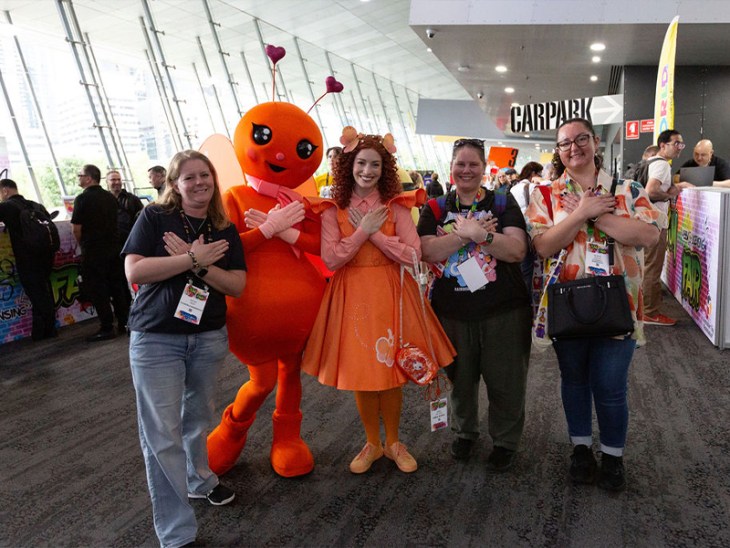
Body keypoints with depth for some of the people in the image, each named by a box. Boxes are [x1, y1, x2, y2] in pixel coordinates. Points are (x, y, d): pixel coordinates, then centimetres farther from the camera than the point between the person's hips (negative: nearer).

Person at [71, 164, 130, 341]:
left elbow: (76, 228, -12)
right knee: (118, 287, 12)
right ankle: (124, 322, 17)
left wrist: (83, 245, 4)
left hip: (93, 252, -6)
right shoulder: (110, 197, 8)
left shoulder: (82, 199, -11)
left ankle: (106, 328, 3)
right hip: (114, 248, 6)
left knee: (98, 291, 0)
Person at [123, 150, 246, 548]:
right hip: (156, 340, -3)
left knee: (198, 417, 19)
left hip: (210, 338, 4)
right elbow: (134, 272, -16)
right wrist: (194, 257, -18)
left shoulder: (225, 230, 5)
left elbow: (237, 284, -4)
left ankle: (200, 481, 45)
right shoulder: (154, 217, -5)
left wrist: (197, 264, -18)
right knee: (162, 434, -2)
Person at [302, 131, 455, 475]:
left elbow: (413, 255, -7)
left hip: (391, 295, 0)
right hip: (352, 297, 0)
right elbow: (330, 260, -8)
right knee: (360, 373, 7)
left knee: (391, 371, 7)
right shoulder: (333, 209, 2)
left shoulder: (396, 205, 2)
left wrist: (375, 233, -12)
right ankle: (372, 444, 28)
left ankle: (393, 443, 29)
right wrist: (363, 230, -12)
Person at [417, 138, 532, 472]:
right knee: (460, 378, 15)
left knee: (505, 380, 7)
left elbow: (517, 250, -11)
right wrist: (466, 233, -21)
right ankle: (464, 432, 39)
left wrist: (477, 232, -22)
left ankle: (505, 441, 30)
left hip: (503, 312, -1)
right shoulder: (436, 208, 5)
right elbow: (428, 252, -11)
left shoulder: (503, 203, 2)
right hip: (452, 312, 1)